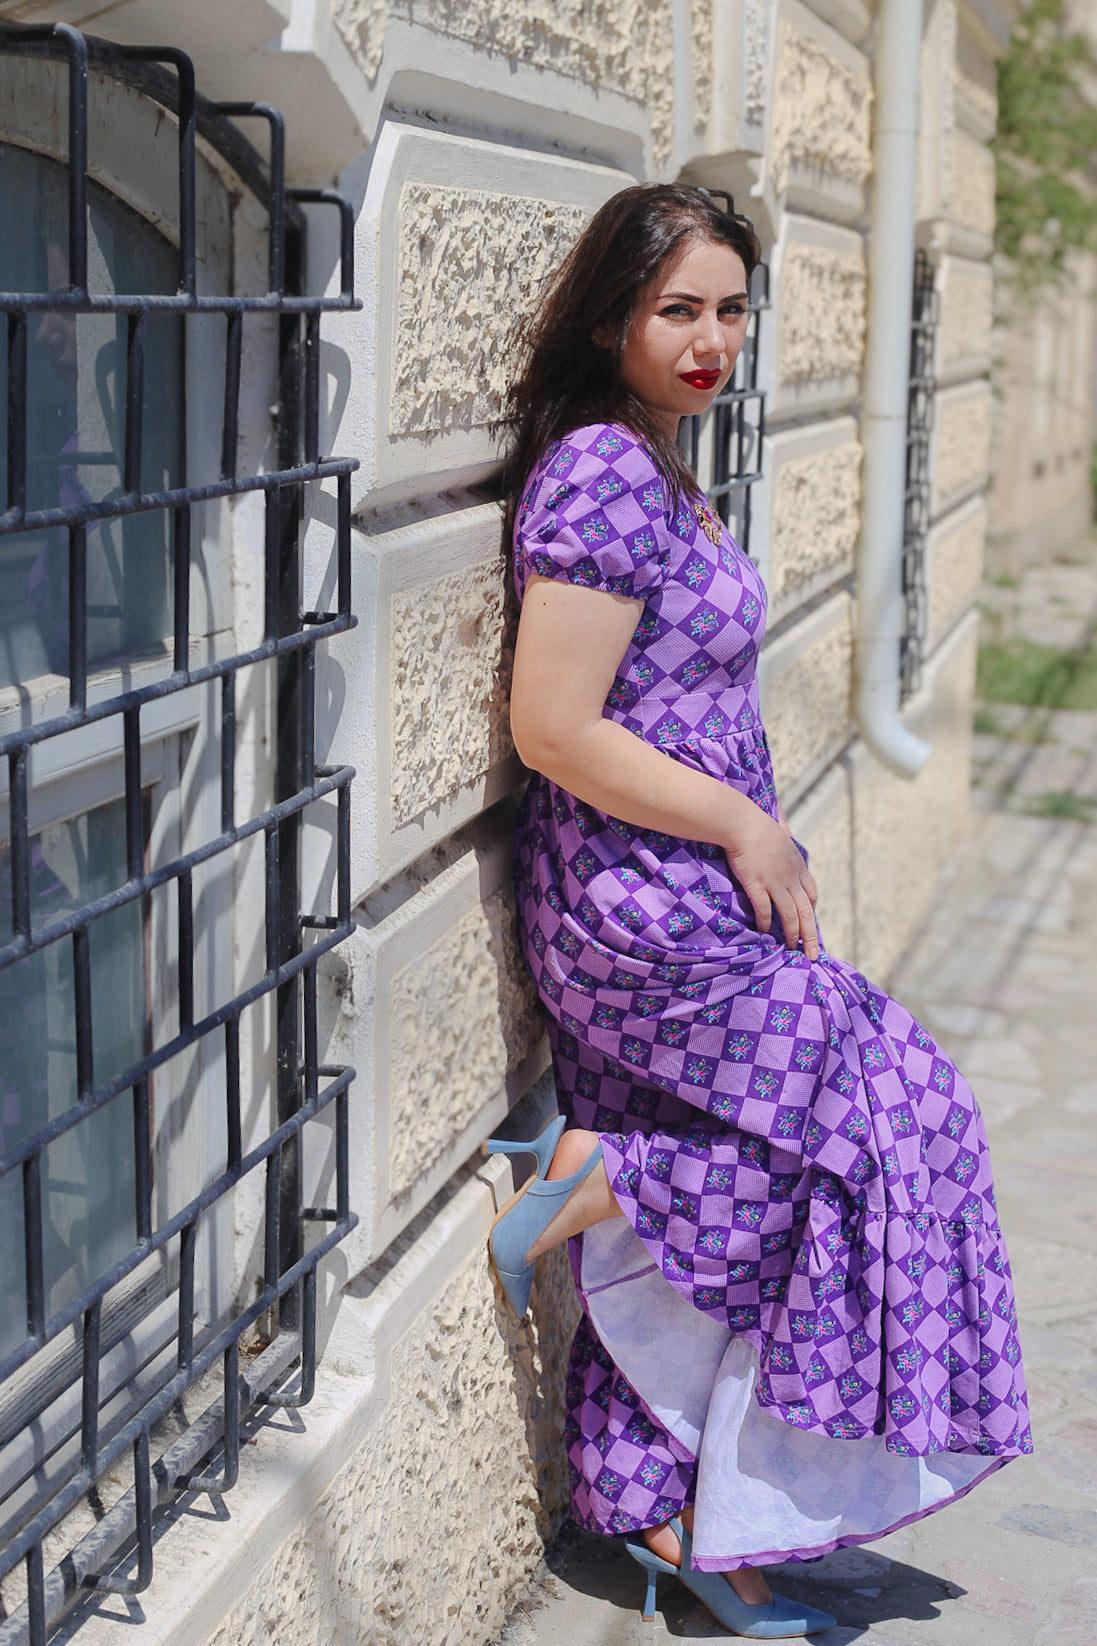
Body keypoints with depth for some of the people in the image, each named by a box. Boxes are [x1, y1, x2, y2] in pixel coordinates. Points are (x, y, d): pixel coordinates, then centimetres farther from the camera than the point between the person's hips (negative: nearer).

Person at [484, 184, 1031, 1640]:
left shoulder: (651, 466, 12)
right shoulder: (602, 470, -18)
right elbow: (555, 729, -23)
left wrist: (749, 843, 13)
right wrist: (748, 830, -16)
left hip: (682, 910, 9)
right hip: (643, 915, -9)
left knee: (706, 1212, 13)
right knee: (895, 1115, -2)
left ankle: (659, 1516, 24)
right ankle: (605, 1181, 2)